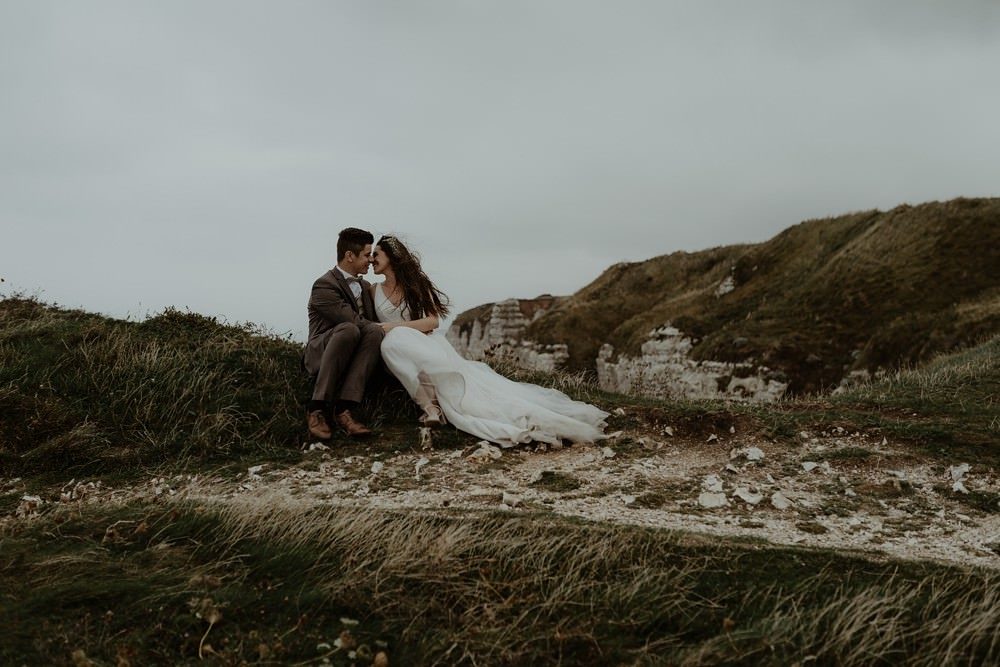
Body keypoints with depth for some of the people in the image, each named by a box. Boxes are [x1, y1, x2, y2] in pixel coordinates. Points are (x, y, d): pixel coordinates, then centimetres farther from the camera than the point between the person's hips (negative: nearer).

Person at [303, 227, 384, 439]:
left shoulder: (365, 286, 20)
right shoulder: (324, 286, -9)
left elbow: (372, 321, 24)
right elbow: (353, 321, -18)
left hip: (354, 357, 6)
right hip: (321, 354, -6)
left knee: (374, 331, -27)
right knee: (349, 329, -38)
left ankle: (345, 408, -37)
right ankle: (318, 409, -35)